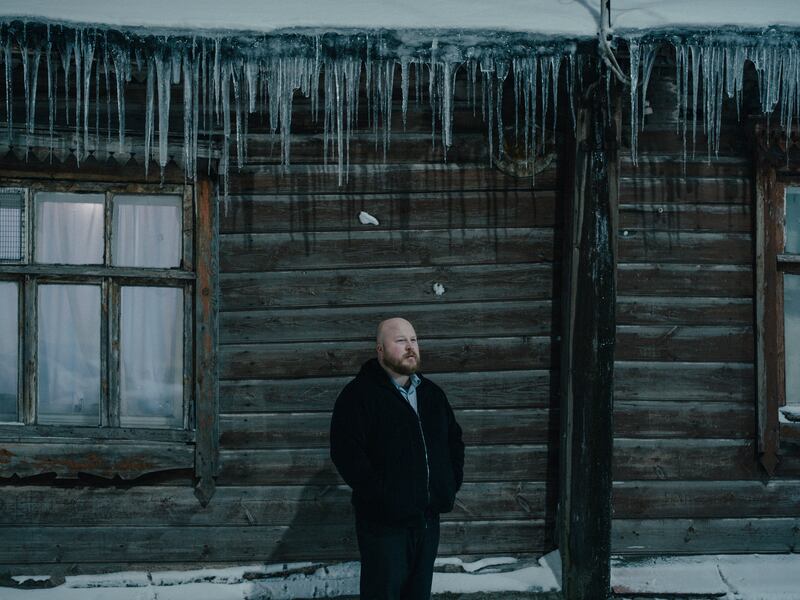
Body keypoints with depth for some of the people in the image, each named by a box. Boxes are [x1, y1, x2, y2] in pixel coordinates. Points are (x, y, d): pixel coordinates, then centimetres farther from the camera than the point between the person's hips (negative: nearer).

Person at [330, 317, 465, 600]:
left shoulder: (432, 393, 13)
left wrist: (452, 482, 10)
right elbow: (345, 452, -18)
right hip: (384, 521, -6)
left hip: (428, 517, 6)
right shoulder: (359, 394, -9)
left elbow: (454, 438, 24)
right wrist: (379, 494, -20)